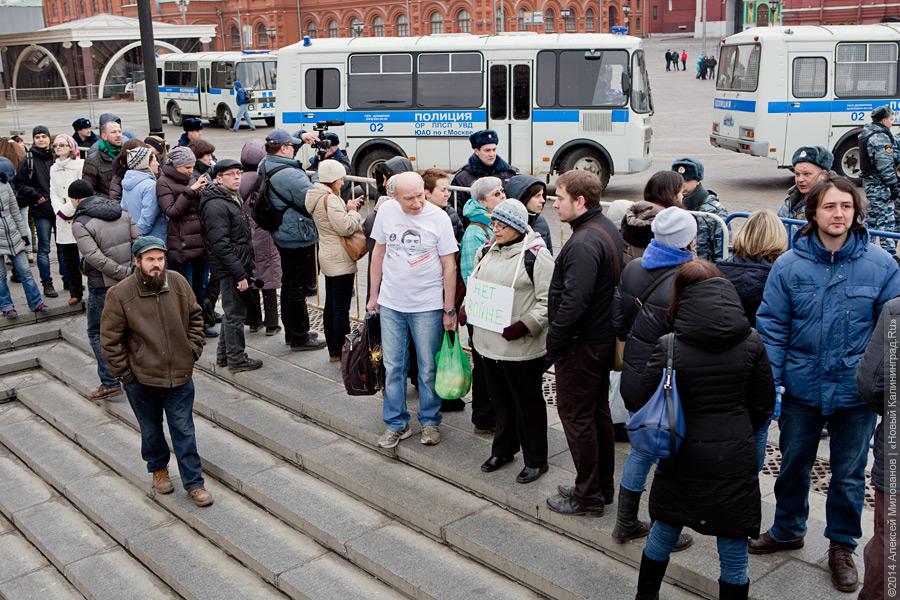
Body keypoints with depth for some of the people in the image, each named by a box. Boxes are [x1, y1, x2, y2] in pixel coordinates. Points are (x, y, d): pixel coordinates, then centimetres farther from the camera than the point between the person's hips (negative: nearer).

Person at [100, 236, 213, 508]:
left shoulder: (178, 283, -7)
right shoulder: (120, 294, -15)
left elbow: (195, 317, 9)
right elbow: (110, 340, -9)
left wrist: (194, 349, 2)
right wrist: (125, 373, -8)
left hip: (180, 376, 1)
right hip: (142, 380, -1)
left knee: (184, 431, 8)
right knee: (151, 430, 19)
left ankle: (194, 483, 19)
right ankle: (158, 469, 44)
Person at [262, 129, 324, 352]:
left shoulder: (266, 168, 4)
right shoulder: (290, 174, -24)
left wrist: (302, 137, 19)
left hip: (283, 236, 10)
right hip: (299, 237, -10)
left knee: (289, 284, 19)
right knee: (298, 287, 0)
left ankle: (292, 332, 31)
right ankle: (299, 337, 9)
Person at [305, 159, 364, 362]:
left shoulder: (319, 197, 12)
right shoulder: (330, 199, -19)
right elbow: (346, 228, -22)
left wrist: (348, 208, 6)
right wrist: (353, 211, -6)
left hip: (329, 259, 10)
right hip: (340, 261, -10)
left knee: (331, 305, 13)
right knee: (342, 308, -4)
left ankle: (333, 351, 21)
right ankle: (342, 353, 1)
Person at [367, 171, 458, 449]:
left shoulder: (438, 217, -12)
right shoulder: (386, 211, -4)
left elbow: (449, 266, -7)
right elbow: (378, 252, 9)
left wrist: (449, 310, -6)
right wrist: (373, 295, 11)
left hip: (427, 306, -3)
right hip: (391, 303, 3)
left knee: (428, 368, 7)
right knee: (393, 367, 9)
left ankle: (430, 421, 24)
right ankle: (396, 423, 23)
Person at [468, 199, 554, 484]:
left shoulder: (536, 255, -14)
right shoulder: (488, 251, 9)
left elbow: (548, 301, -16)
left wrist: (524, 326, -25)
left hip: (522, 346, -7)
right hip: (488, 341, 7)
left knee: (528, 403, 7)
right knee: (501, 401, 21)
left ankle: (535, 460, 22)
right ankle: (503, 450, 38)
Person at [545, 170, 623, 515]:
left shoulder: (583, 244, -24)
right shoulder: (608, 229, 9)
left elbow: (573, 303, -30)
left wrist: (553, 341, -17)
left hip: (581, 344, -10)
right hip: (604, 337, 10)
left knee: (576, 416, 2)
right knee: (598, 414, 18)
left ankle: (588, 497, 13)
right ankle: (603, 487, 31)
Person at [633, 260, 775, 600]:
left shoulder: (669, 347, -13)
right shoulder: (751, 342, -6)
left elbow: (645, 400, -6)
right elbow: (764, 404, 3)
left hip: (684, 458, 0)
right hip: (736, 459, 0)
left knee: (664, 530, 21)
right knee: (733, 547, 11)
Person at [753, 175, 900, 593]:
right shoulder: (789, 265, -8)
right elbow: (772, 327, -6)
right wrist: (769, 384, -11)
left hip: (856, 392, 0)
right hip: (802, 388, 1)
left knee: (849, 474, 15)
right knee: (793, 465, 19)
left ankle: (842, 546, 36)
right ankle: (788, 530, 42)